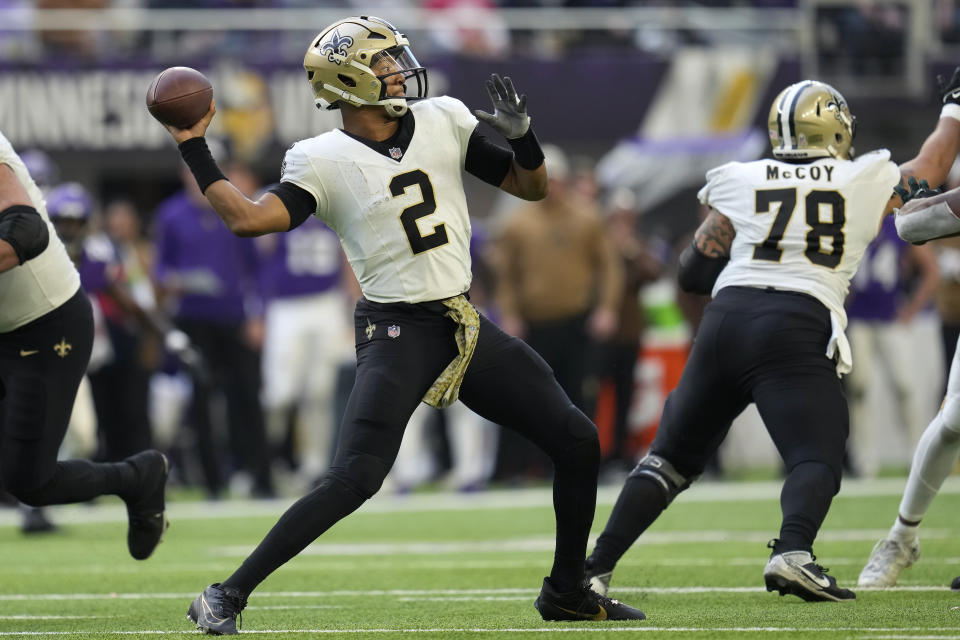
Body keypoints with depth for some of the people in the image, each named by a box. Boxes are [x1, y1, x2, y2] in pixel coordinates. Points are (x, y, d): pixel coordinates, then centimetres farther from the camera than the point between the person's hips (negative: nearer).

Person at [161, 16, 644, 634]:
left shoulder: (442, 122, 6)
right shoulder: (324, 161, -7)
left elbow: (531, 187, 11)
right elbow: (249, 218, -18)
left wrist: (522, 134, -8)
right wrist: (194, 148, -17)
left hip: (468, 327, 6)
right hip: (397, 333, -6)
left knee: (578, 442, 5)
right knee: (354, 478, -21)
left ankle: (567, 590, 21)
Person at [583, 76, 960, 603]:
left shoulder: (740, 183, 13)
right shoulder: (865, 183, 10)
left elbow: (693, 273, 16)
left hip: (725, 320, 3)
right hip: (796, 331, -3)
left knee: (673, 454, 15)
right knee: (816, 460, -5)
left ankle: (594, 569, 10)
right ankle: (792, 551, -36)